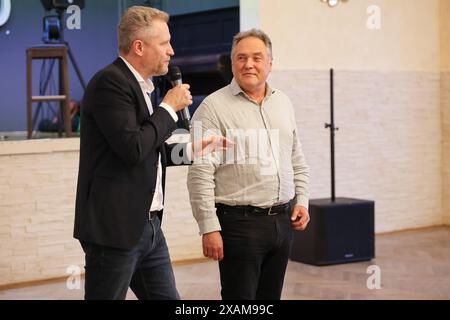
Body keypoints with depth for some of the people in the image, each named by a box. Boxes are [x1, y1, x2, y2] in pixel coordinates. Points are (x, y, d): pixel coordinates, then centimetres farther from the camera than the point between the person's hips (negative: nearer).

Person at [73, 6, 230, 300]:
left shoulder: (139, 85, 15)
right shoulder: (110, 82, -14)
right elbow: (133, 149, -23)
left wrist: (196, 149, 16)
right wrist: (169, 107, -12)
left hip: (148, 225, 9)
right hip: (115, 227, -9)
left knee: (168, 298, 12)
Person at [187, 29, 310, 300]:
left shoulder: (283, 103, 12)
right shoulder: (214, 107, -8)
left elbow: (297, 159, 20)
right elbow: (200, 173, -12)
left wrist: (302, 201, 9)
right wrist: (209, 228, -15)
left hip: (283, 221, 6)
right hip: (240, 223, -6)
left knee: (271, 295, 13)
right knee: (240, 296, -1)